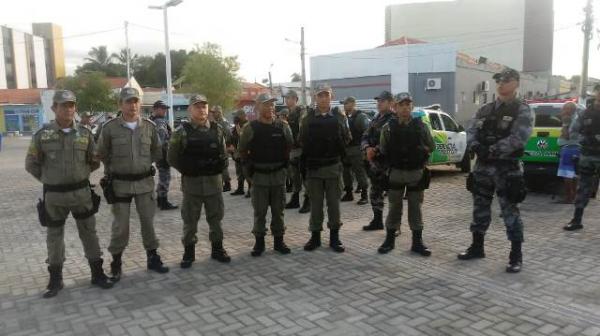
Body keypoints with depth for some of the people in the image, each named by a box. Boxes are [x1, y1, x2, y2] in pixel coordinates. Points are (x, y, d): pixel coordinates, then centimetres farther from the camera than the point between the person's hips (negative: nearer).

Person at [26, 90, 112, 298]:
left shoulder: (85, 133, 0)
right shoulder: (42, 135, -5)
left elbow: (94, 161, 10)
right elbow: (31, 164, 4)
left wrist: (80, 174, 3)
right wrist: (49, 179, 2)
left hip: (82, 192, 1)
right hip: (54, 196, -1)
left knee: (89, 233, 8)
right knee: (54, 238, 11)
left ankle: (97, 274, 20)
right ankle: (55, 280, 25)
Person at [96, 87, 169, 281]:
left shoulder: (149, 126, -1)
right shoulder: (110, 128, -8)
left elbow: (157, 152, 11)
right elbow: (102, 155, 4)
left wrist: (143, 164, 6)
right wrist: (117, 168, 6)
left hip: (145, 182, 2)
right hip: (120, 184, -2)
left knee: (148, 221, 10)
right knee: (120, 225, 5)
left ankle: (153, 258, 24)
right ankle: (116, 263, 21)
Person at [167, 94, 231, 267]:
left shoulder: (217, 129, 5)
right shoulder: (182, 131, -4)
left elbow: (223, 153, 13)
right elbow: (172, 157, -1)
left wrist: (219, 165, -1)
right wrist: (186, 170, -6)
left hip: (214, 180, 3)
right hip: (191, 182, -2)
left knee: (216, 217, 11)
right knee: (190, 219, 7)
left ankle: (217, 248, 25)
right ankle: (189, 251, 21)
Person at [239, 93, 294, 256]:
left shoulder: (283, 126, 2)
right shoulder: (250, 128, -4)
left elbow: (290, 147, 13)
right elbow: (242, 150, 5)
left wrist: (284, 164, 6)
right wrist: (249, 167, 1)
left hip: (279, 175, 2)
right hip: (259, 175, -2)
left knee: (278, 210, 10)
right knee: (259, 211, 5)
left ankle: (278, 240, 21)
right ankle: (259, 242, 17)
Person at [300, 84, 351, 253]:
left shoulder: (339, 116, 4)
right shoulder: (308, 117, 4)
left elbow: (347, 138, 3)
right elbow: (301, 140, 3)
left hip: (333, 166, 0)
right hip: (313, 166, 1)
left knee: (333, 202, 6)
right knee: (315, 203, 8)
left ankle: (334, 236, 17)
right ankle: (315, 235, 20)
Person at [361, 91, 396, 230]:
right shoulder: (375, 120, 17)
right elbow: (365, 137, 12)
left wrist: (375, 150, -19)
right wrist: (367, 148, -8)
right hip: (374, 162, 8)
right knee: (375, 193, 15)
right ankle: (377, 221, 29)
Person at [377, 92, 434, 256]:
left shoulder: (421, 126, 1)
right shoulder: (388, 127, -2)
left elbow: (431, 146, 11)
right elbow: (382, 150, 5)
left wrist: (422, 151, -1)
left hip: (416, 173, 1)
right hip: (396, 173, 0)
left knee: (415, 208, 7)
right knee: (394, 207, 8)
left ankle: (417, 242, 17)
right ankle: (390, 240, 20)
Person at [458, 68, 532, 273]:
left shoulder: (522, 111, -4)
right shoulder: (485, 110, 13)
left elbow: (518, 139, -17)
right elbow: (471, 131, 4)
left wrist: (493, 150, -25)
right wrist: (476, 146, -16)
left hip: (507, 168, -6)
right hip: (483, 166, 6)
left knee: (510, 212, -1)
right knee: (480, 208, 13)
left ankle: (516, 255, 10)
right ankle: (477, 247, 27)